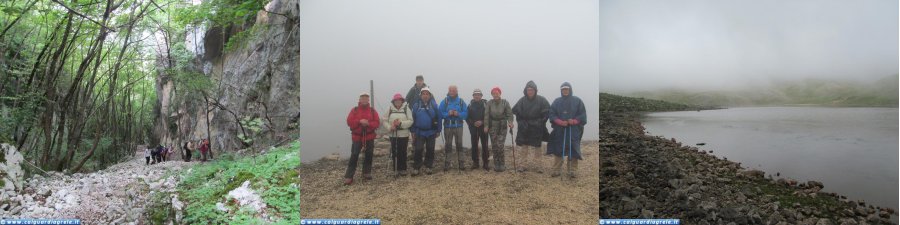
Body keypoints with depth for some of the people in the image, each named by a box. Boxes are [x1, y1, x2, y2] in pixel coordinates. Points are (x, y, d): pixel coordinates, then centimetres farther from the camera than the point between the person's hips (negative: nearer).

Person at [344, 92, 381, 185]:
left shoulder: (372, 110, 5)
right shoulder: (354, 110, 1)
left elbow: (377, 123, -3)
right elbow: (349, 122, -7)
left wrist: (368, 123, -19)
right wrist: (359, 121, -20)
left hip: (369, 137, 2)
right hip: (357, 137, -2)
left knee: (368, 156, 9)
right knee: (354, 156, -5)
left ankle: (367, 173, 23)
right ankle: (348, 177, -4)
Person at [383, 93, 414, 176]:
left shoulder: (406, 108, 0)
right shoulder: (389, 109, 4)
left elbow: (410, 121, -6)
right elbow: (385, 121, 2)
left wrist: (401, 123, -18)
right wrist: (390, 127, -15)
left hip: (404, 134, -1)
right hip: (393, 134, 1)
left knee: (403, 152, 2)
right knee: (395, 152, 4)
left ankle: (403, 169, 14)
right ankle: (396, 169, 13)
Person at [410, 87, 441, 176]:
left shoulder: (434, 105, -3)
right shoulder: (416, 105, -1)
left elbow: (438, 118, 0)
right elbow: (413, 118, 3)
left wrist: (438, 130, -1)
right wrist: (413, 131, 0)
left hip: (431, 132, 1)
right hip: (420, 132, 0)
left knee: (430, 150, 7)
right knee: (418, 150, -4)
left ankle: (428, 167, 20)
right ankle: (416, 168, 5)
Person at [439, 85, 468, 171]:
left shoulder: (461, 101, 4)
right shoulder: (444, 101, 2)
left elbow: (465, 113, -2)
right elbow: (441, 113, -3)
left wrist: (458, 114, -18)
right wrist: (448, 114, -18)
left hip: (458, 126, 1)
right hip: (448, 126, -1)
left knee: (459, 144, 6)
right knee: (448, 145, 3)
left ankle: (461, 163, 13)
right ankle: (447, 163, 8)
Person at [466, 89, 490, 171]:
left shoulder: (485, 104, 0)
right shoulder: (470, 105, 5)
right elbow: (467, 117, 5)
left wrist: (482, 122, -14)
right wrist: (473, 123, -9)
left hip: (483, 128, -2)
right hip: (473, 128, 2)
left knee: (485, 145, -2)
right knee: (474, 146, 5)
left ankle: (485, 163, 3)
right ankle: (475, 162, 13)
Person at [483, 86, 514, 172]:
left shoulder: (505, 103, -5)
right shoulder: (489, 103, -2)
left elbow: (509, 114, -6)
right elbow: (486, 115, -4)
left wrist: (510, 122, -22)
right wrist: (486, 126, -11)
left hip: (502, 127, -2)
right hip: (492, 127, 2)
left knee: (500, 145, -11)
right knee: (494, 146, 3)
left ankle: (502, 165, 2)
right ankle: (496, 165, 14)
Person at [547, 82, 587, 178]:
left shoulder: (577, 101, 1)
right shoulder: (556, 101, 6)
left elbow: (582, 115, 0)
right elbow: (552, 114, 2)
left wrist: (574, 121, -16)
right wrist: (560, 122, -13)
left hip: (574, 130, -2)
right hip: (559, 130, 2)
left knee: (573, 151, -1)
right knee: (558, 150, 5)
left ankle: (572, 171, 8)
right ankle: (556, 170, 13)